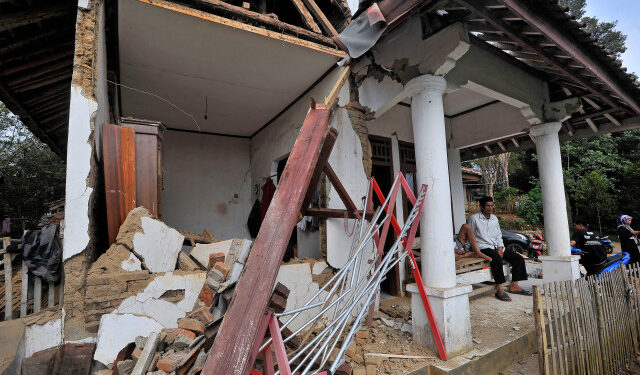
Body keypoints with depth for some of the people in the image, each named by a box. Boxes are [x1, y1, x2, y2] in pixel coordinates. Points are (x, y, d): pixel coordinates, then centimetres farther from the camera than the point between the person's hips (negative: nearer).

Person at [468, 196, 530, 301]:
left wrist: (500, 248, 1)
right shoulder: (474, 218, -3)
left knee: (519, 258, -6)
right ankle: (499, 290, -31)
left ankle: (514, 286, 2)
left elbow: (499, 235, 17)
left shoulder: (494, 218, 17)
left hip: (497, 247, 7)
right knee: (497, 258, -35)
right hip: (483, 248, -7)